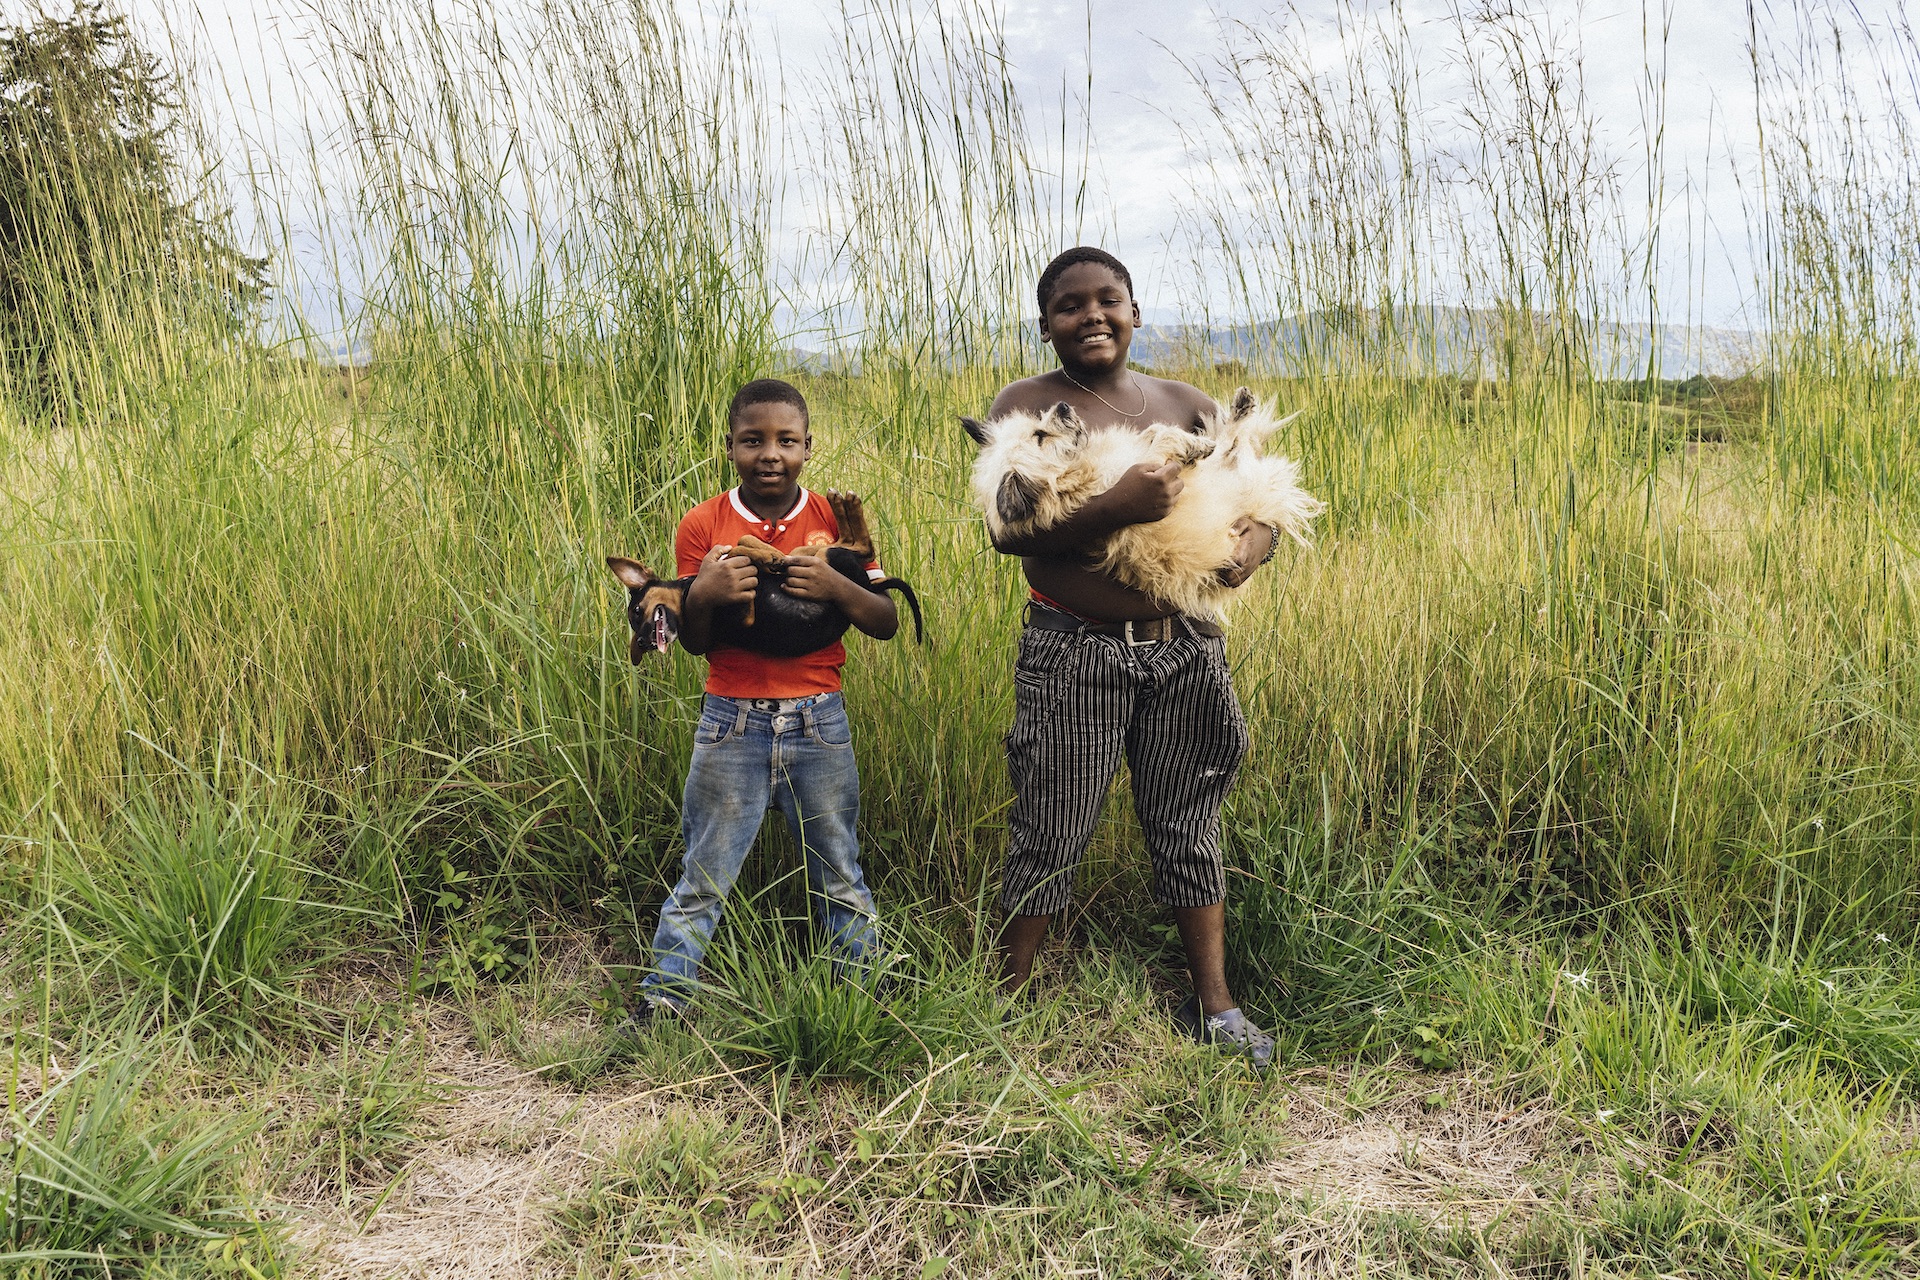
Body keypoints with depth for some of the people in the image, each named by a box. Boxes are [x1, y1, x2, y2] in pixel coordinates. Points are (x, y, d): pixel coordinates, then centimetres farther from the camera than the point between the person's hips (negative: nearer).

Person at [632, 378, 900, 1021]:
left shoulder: (835, 521, -1)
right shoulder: (703, 526, -2)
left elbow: (887, 623, -2)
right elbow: (694, 643, 0)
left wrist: (837, 586, -21)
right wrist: (701, 595, -22)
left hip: (819, 723, 1)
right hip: (732, 722, -1)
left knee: (838, 874, 14)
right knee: (703, 873, 7)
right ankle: (662, 994, 22)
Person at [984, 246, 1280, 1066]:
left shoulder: (1187, 406, 8)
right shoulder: (1027, 406, -3)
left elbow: (1260, 503, 10)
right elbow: (1008, 530, -16)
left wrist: (1252, 545, -15)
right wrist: (1117, 506, -30)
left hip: (1182, 650, 4)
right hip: (1073, 653, -3)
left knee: (1189, 826, 13)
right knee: (1051, 831, 3)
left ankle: (1213, 1006, 26)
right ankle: (1006, 998, 22)